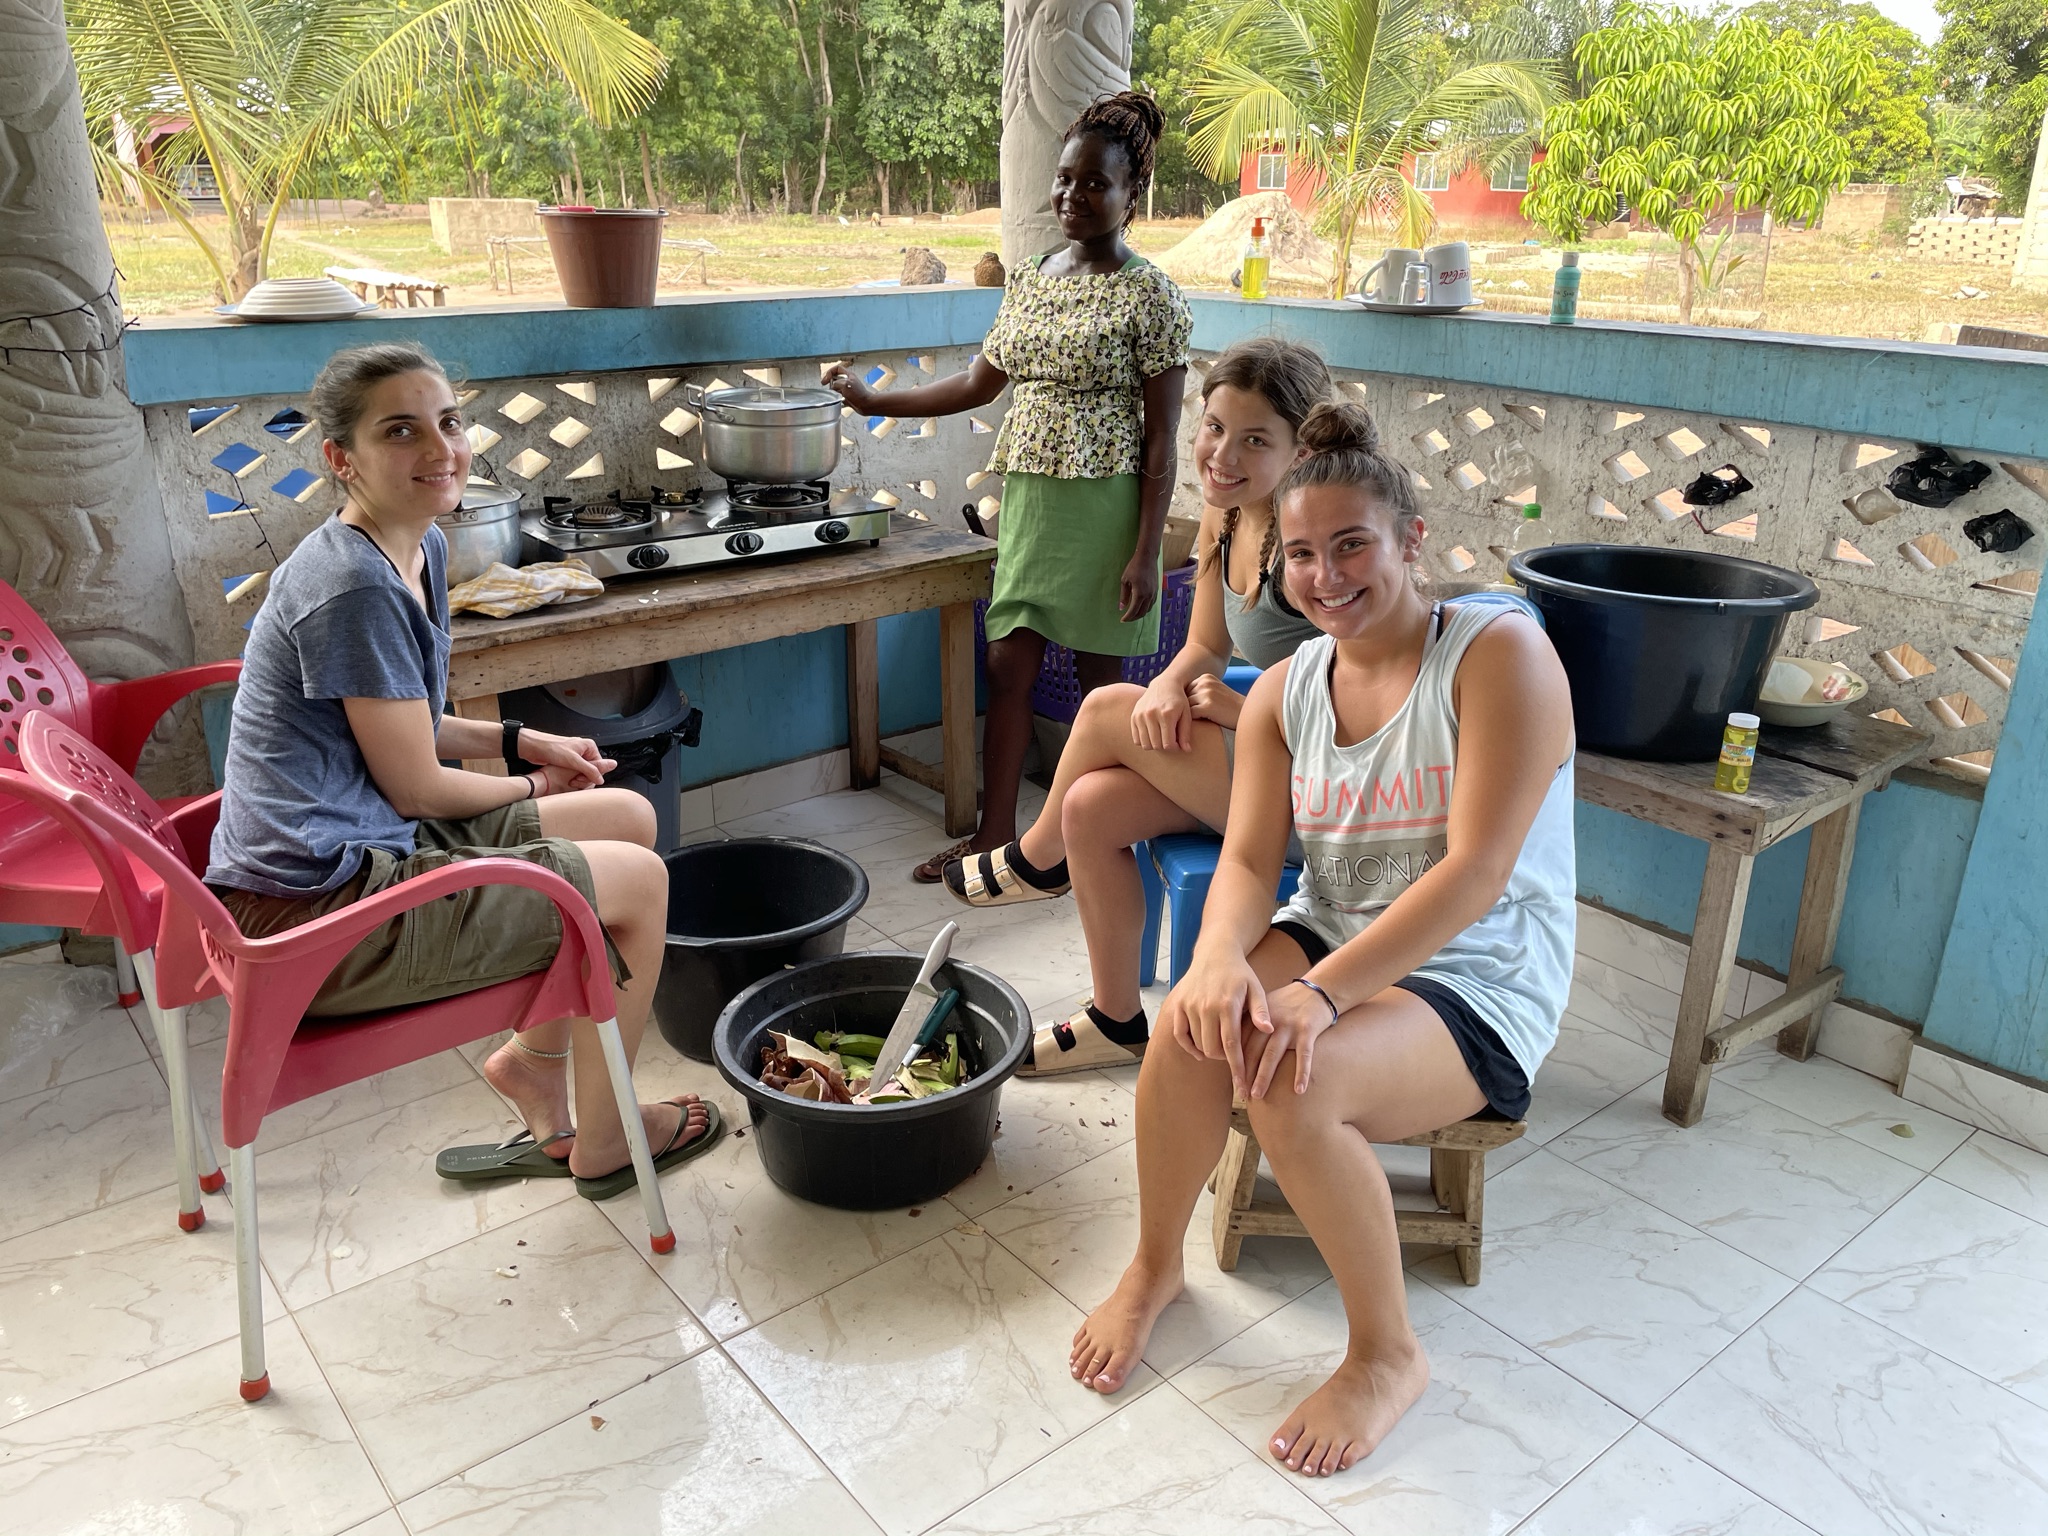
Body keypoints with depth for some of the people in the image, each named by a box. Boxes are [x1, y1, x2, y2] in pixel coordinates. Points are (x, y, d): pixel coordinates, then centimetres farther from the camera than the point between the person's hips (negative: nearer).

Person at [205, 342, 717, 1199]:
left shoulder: (423, 549, 8)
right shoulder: (351, 586, -22)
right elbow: (415, 785, -16)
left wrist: (515, 740, 9)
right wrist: (532, 787, 2)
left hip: (366, 844, 10)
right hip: (316, 917, -10)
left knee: (628, 818, 10)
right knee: (638, 881, -5)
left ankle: (534, 1057, 22)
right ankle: (599, 1144, 14)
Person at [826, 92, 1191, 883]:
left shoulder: (1150, 296, -9)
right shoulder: (1029, 278, 10)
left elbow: (1162, 441, -11)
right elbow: (978, 383, 19)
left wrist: (1146, 554, -16)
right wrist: (874, 400, 17)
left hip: (1103, 506, -6)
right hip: (1029, 498, 6)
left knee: (1100, 672, 5)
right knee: (1007, 666, 5)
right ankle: (995, 833, 15)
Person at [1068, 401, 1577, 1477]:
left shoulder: (1500, 653, -14)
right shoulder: (1283, 691, 5)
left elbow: (1475, 871, -23)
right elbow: (1248, 860, -4)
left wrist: (1321, 994, -32)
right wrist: (1222, 960, -27)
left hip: (1477, 985, -5)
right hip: (1329, 939, 5)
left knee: (1294, 1090, -31)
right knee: (1196, 1022, -25)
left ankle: (1388, 1355, -4)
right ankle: (1155, 1266, 4)